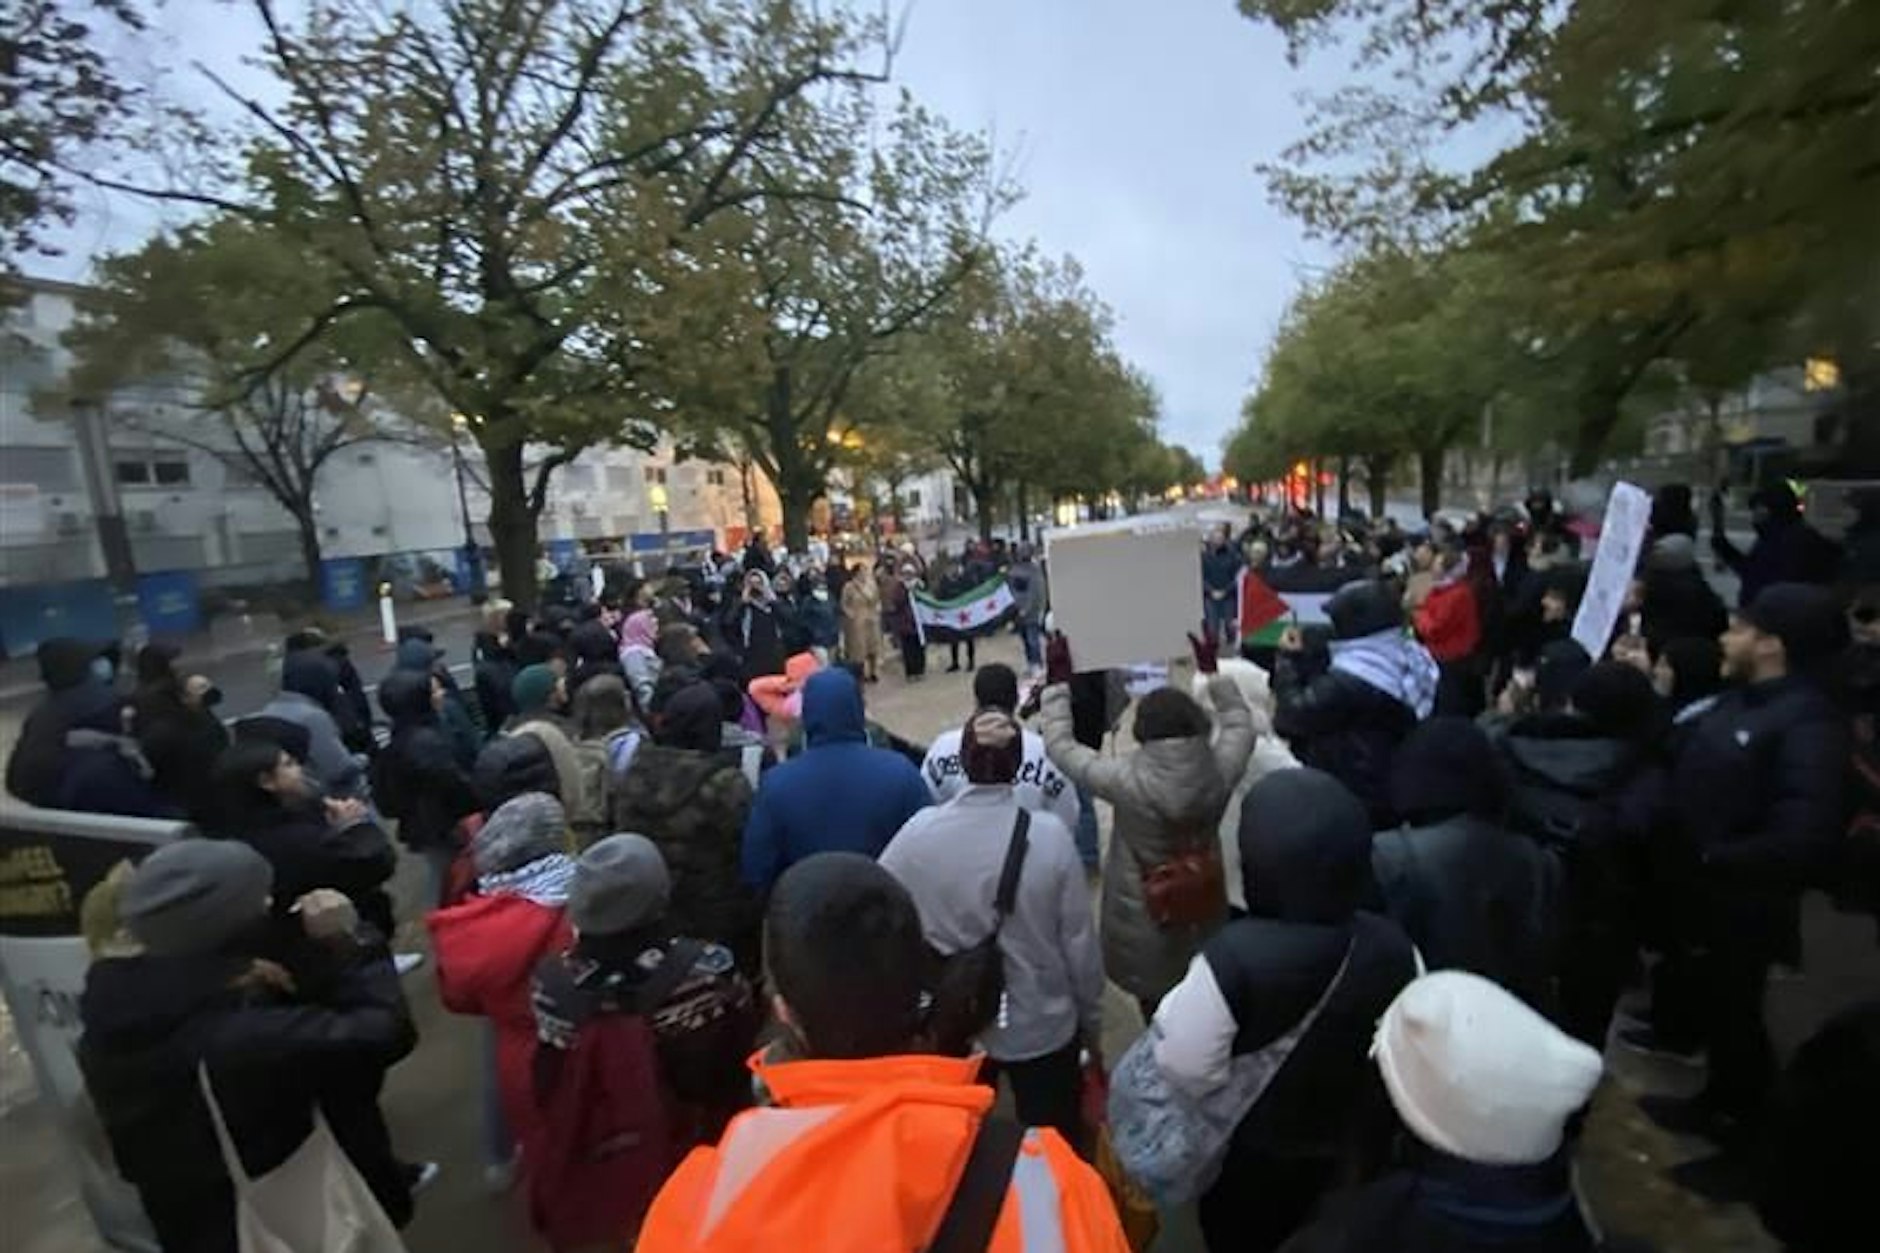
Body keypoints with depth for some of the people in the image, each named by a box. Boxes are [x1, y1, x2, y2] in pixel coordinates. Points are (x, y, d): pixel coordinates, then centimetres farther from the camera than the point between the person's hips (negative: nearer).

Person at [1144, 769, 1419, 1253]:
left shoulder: (1232, 958, -40)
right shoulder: (1393, 949, -22)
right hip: (1339, 1144, 4)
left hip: (1245, 1149, -4)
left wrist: (1170, 1010, -16)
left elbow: (1184, 1067, -33)